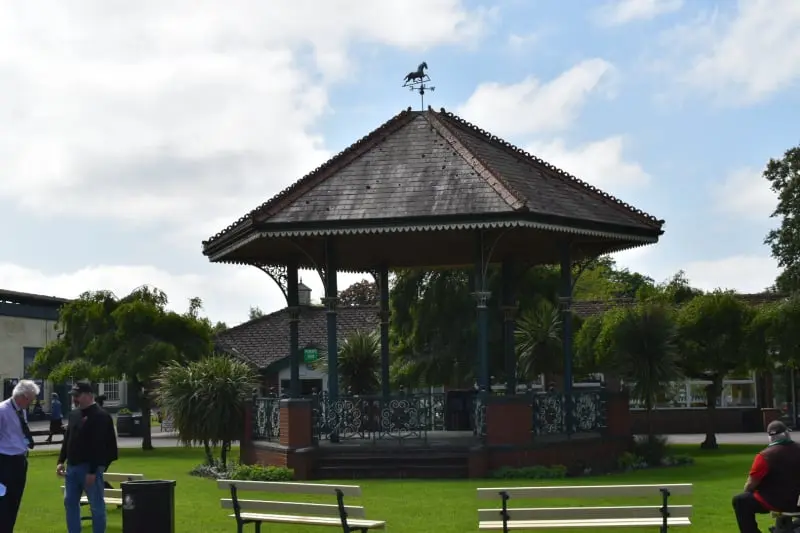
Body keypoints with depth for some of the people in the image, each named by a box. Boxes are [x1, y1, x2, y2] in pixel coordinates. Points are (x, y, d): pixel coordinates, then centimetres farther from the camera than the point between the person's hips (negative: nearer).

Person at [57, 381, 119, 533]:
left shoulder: (100, 416, -13)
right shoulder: (74, 414, 13)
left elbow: (98, 447, -19)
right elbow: (67, 440, 20)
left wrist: (93, 471, -23)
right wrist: (61, 461, 10)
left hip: (90, 468, -9)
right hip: (72, 467, 9)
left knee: (96, 506, -1)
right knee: (70, 502, 12)